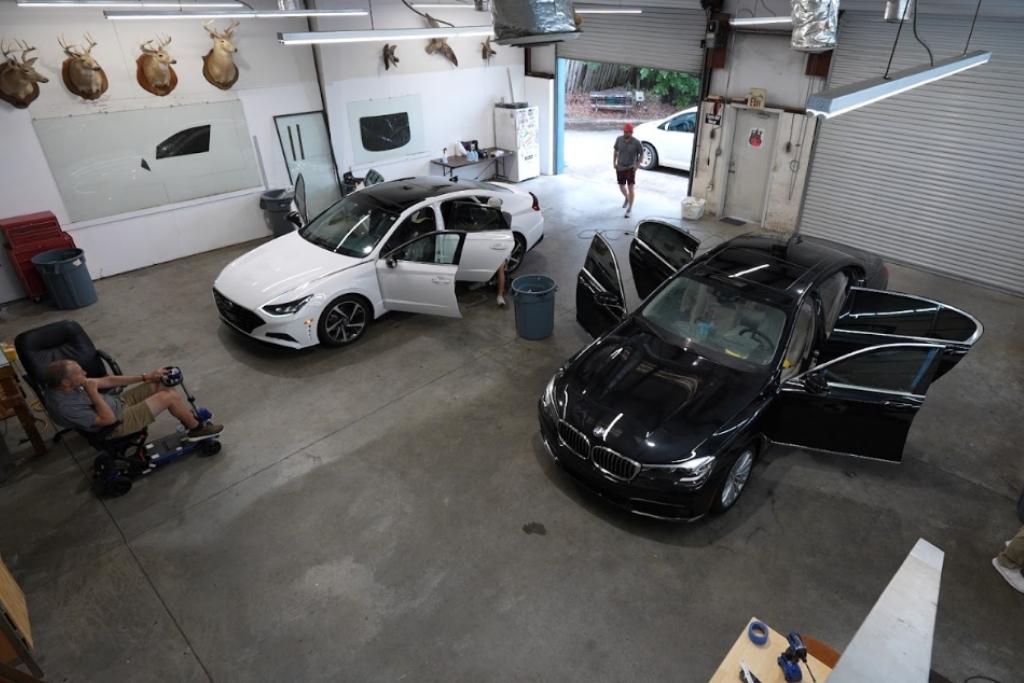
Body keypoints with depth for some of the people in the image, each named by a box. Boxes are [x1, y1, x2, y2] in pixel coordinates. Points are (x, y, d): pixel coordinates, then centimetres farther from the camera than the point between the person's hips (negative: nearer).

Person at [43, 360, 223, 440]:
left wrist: (145, 377, 0)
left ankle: (192, 419, 15)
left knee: (164, 384, 2)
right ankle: (196, 429, 7)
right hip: (119, 422, -9)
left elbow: (107, 381, 2)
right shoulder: (65, 407, -31)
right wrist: (93, 393, -28)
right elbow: (109, 419, -26)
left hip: (118, 402, 9)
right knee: (170, 396, -15)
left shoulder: (67, 385, -6)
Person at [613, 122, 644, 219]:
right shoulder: (619, 139, -5)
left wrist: (638, 164, -9)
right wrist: (614, 162, 2)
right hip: (620, 167, 4)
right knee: (621, 186, 16)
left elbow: (641, 153, 0)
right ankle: (626, 198, 50)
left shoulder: (636, 142, -13)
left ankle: (629, 209, 0)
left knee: (631, 188, -8)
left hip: (630, 168, -4)